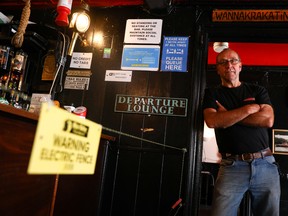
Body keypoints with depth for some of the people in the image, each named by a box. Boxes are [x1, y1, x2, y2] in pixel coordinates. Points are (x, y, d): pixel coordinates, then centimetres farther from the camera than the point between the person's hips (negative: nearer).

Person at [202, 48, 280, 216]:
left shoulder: (258, 90, 12)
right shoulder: (212, 93, 8)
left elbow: (268, 120, -5)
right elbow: (212, 121, -12)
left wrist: (228, 116, -6)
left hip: (266, 164, 3)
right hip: (232, 166, -2)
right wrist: (249, 109, -8)